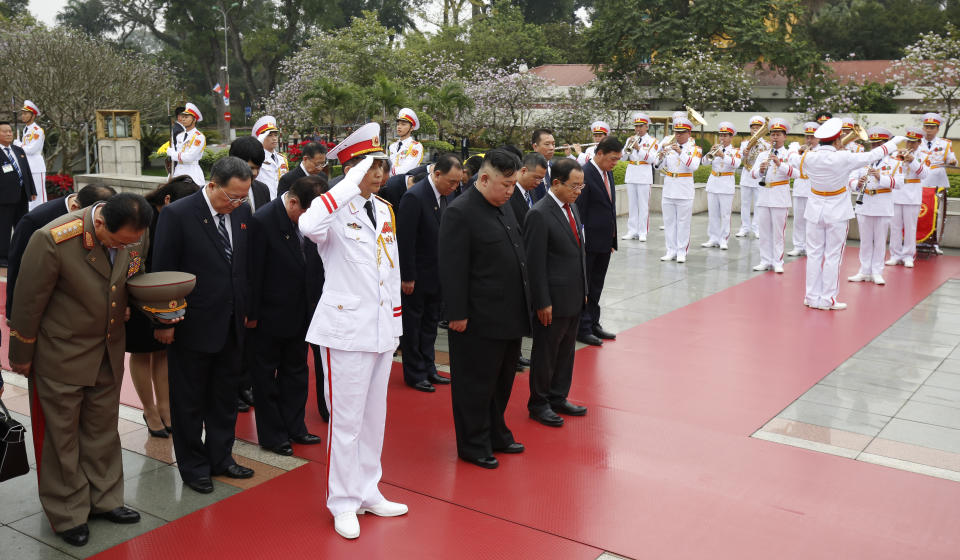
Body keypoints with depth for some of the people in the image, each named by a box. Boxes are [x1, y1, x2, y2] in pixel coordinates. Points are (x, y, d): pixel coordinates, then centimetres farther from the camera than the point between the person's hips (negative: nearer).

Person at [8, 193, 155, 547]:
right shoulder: (52, 240, -28)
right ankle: (68, 514, 26)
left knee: (103, 429, 17)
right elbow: (27, 302, -16)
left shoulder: (135, 236, -12)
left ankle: (104, 500, 34)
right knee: (62, 436, 10)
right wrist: (22, 357, -6)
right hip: (60, 356, -5)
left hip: (108, 354, 5)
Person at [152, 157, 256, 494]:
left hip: (231, 325, 6)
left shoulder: (242, 212, 1)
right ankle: (193, 466, 25)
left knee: (225, 396, 17)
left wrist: (249, 310, 8)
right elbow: (162, 272, -12)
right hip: (192, 326, -5)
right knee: (189, 400, 10)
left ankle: (220, 457, 33)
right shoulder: (177, 214, -15)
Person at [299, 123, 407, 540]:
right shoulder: (336, 211, -12)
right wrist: (352, 183, -31)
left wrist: (396, 319, 16)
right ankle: (343, 502, 19)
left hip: (382, 328, 7)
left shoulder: (384, 210, 10)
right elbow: (309, 225, -37)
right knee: (346, 420, 2)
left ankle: (367, 492, 31)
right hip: (345, 327, -7)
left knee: (374, 416, 17)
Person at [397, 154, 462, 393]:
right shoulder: (414, 197, -21)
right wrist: (407, 277, -18)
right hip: (417, 275, -7)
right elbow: (405, 240, -20)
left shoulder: (449, 196, 2)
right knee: (412, 325, 7)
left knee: (430, 323, 18)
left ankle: (428, 368, 30)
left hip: (437, 274, 7)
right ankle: (414, 373, 19)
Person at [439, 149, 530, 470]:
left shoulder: (503, 207, 12)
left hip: (510, 315, 9)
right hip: (480, 320, -9)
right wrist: (457, 314, -19)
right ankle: (473, 446, 19)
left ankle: (496, 434, 36)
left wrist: (523, 305, 18)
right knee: (476, 384, 5)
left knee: (502, 380, 20)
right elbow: (453, 270, -19)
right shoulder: (460, 213, -17)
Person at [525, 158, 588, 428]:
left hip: (574, 298, 8)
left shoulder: (572, 207, 10)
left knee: (566, 351, 17)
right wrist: (542, 303, -18)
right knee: (545, 354, 6)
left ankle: (558, 398, 31)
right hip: (553, 300, -8)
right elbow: (535, 263, -18)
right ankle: (538, 404, 20)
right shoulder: (539, 215, -18)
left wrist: (583, 290, 16)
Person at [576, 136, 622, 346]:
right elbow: (579, 212, -17)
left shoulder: (608, 173, 11)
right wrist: (582, 243, -17)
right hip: (589, 242, -8)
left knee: (596, 286, 16)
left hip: (605, 242, 8)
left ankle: (593, 324, 27)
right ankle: (582, 329, 11)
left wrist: (612, 238, 16)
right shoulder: (585, 175, -16)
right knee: (584, 286, 2)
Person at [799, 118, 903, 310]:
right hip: (836, 212, -3)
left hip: (815, 210, 4)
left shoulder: (809, 156, -8)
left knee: (814, 253, 10)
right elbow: (872, 155, -4)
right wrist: (894, 142, 12)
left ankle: (811, 296, 15)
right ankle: (827, 299, 8)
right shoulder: (844, 158, -17)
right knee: (832, 256, 3)